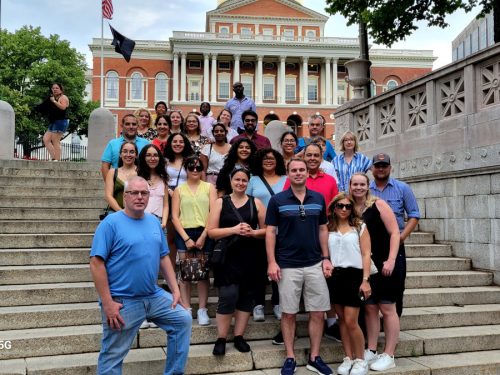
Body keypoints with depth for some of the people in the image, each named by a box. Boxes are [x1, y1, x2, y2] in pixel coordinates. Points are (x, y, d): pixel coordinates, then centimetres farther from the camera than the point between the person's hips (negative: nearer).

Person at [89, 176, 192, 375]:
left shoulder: (154, 222, 8)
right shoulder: (111, 223, -12)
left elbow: (164, 257, 13)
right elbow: (96, 263, -16)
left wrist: (175, 289, 6)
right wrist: (107, 303, -19)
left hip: (155, 296, 6)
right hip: (122, 301, -6)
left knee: (183, 320, 9)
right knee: (112, 356, 4)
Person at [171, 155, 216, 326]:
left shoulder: (209, 187, 7)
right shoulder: (179, 190, 8)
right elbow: (175, 216, 2)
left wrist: (203, 236, -9)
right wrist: (186, 238, -8)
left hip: (205, 233, 0)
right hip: (184, 234, 0)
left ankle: (202, 310, 10)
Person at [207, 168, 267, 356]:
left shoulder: (256, 203, 8)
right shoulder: (220, 202, 4)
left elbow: (267, 230, 8)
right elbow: (211, 231, -3)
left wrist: (253, 232, -12)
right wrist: (234, 229, -16)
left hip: (250, 257, 3)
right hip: (228, 257, -2)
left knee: (246, 296, 7)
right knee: (228, 296, -9)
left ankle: (239, 337, 19)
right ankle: (221, 339, 5)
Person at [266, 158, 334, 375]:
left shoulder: (318, 199, 6)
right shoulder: (277, 200, -3)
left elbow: (323, 229, 11)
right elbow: (270, 232, -2)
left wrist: (326, 258, 4)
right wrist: (272, 262, -9)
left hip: (315, 264, 3)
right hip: (287, 266, -2)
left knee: (318, 313, 6)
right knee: (288, 314, 6)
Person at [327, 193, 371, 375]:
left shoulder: (360, 227, 3)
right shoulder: (328, 229, 9)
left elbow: (366, 255, -1)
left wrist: (365, 280, -8)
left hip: (354, 275, -3)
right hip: (334, 276, 3)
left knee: (351, 321, -5)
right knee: (342, 320, 9)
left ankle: (360, 360, 12)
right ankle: (348, 358, 20)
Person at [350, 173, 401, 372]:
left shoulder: (378, 204, -8)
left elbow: (394, 232, -11)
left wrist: (391, 260, -19)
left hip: (384, 264, -5)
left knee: (387, 309, 2)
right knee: (369, 308, 10)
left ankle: (389, 355, 9)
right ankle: (371, 351, 21)